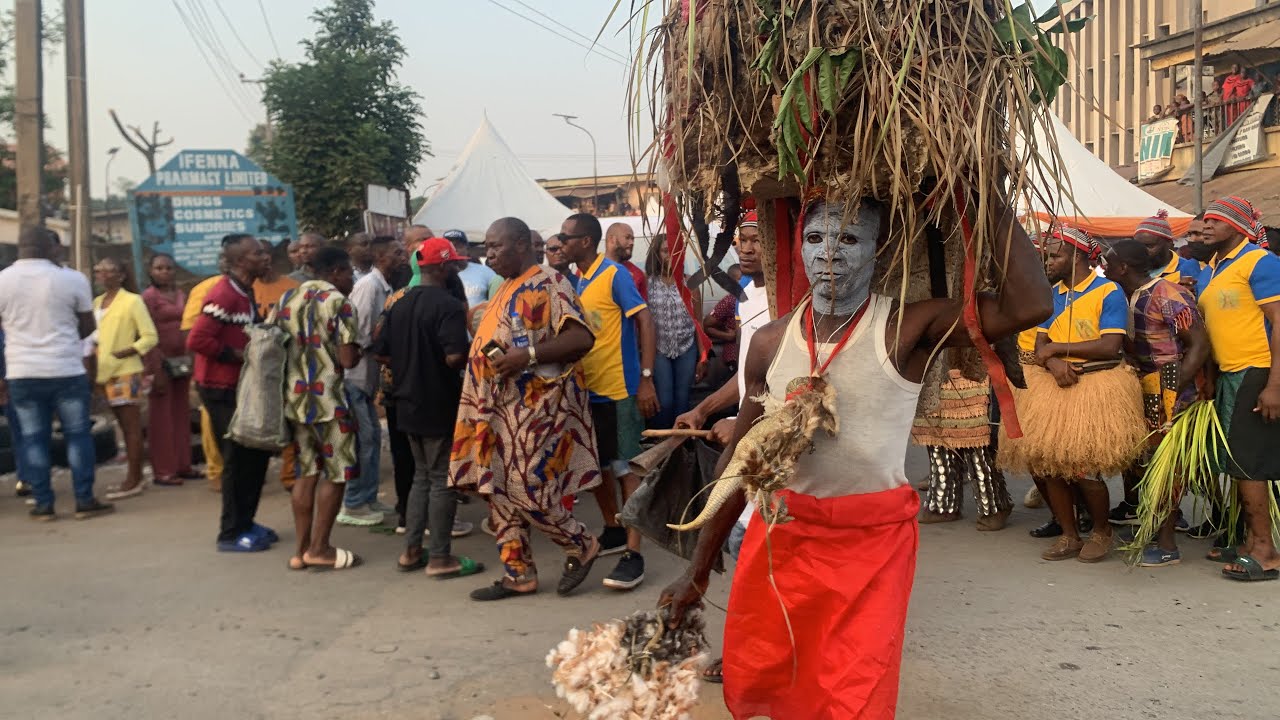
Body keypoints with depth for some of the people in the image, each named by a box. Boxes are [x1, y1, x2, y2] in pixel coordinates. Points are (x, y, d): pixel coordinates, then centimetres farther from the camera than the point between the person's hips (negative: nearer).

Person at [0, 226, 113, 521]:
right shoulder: (72, 279, -6)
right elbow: (88, 326, 4)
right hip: (67, 371, -2)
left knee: (33, 438, 8)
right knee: (78, 434, 6)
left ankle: (43, 505, 11)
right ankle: (84, 501, 8)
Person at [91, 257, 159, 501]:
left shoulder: (132, 301, -6)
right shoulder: (96, 303, 13)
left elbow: (150, 337, -9)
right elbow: (95, 335, 19)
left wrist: (122, 353, -17)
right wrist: (94, 351, 0)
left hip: (126, 372, -7)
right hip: (106, 373, 7)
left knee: (132, 426, -3)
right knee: (124, 426, 12)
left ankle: (133, 480, 1)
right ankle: (135, 477, 18)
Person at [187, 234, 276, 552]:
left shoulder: (244, 293, 11)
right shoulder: (223, 295, -20)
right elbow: (197, 340, -27)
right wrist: (238, 355, -21)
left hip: (240, 386, 10)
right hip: (221, 389, -10)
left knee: (256, 453, 14)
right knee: (238, 458, -2)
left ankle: (244, 522, 27)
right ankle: (231, 534, 10)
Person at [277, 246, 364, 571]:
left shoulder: (287, 298, 10)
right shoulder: (337, 302, -10)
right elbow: (348, 359, -16)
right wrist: (358, 351, 4)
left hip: (293, 396, 7)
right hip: (326, 398, -7)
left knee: (307, 472, 14)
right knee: (337, 472, 4)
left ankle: (302, 549, 16)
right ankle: (319, 548, 7)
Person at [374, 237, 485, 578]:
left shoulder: (399, 305, 8)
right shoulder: (449, 306, -16)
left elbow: (380, 354, 9)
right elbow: (455, 357, -27)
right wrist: (472, 356, -7)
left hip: (409, 404, 8)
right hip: (440, 406, -8)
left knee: (422, 475, 19)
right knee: (443, 480, 2)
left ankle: (411, 551, 23)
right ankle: (440, 558, 9)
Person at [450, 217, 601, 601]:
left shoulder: (549, 284, -9)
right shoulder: (506, 290, 19)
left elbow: (581, 338, -20)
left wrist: (527, 356, -25)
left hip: (537, 405, -9)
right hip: (502, 407, 9)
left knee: (527, 490, -10)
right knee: (500, 491, 8)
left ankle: (582, 546, 14)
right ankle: (519, 574, 18)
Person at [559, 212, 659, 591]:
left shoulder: (615, 275, -12)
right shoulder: (576, 281, 10)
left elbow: (645, 321, -15)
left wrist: (646, 379, -21)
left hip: (619, 389, -8)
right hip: (587, 389, 8)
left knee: (626, 468, -5)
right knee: (597, 465, 16)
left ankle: (633, 554, -2)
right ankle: (613, 532, 33)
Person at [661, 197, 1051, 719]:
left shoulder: (906, 329, -12)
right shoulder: (771, 342, -2)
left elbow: (1028, 307, -27)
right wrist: (698, 570, 9)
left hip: (873, 538, -3)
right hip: (779, 530, 4)